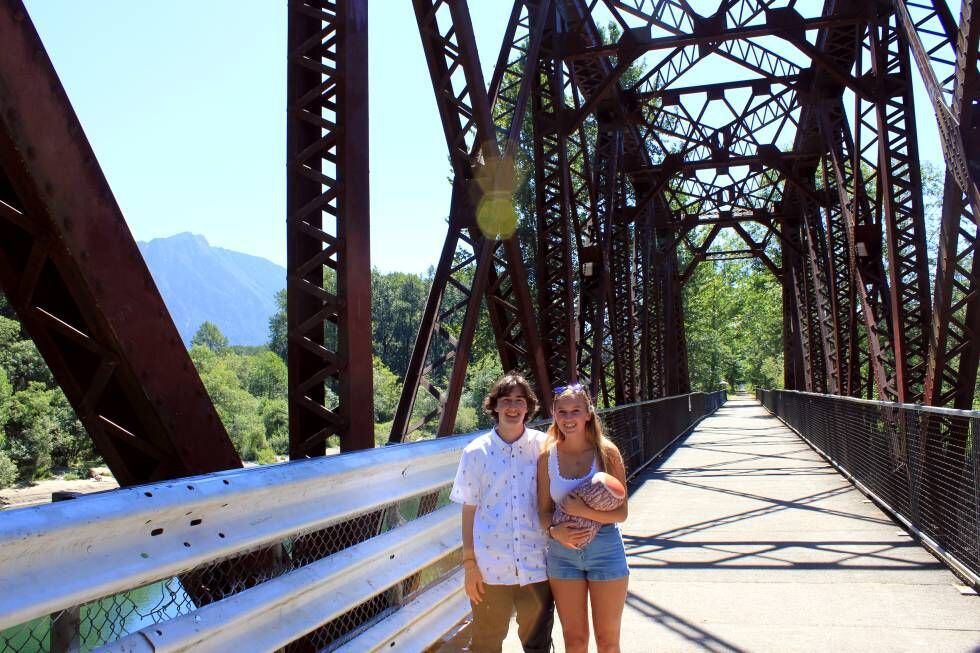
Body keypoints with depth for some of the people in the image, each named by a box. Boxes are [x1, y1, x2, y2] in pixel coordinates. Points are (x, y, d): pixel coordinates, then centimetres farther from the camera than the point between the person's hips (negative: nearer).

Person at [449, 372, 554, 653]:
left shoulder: (543, 446, -2)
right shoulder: (476, 452, -3)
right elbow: (469, 508, 1)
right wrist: (469, 562, -1)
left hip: (536, 563, 1)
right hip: (490, 565, 0)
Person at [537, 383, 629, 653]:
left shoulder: (606, 452, -9)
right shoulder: (547, 457, -3)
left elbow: (622, 512, -9)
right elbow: (544, 510, 3)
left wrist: (584, 511, -24)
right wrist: (554, 530, -17)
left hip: (605, 549, -2)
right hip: (563, 551, 2)